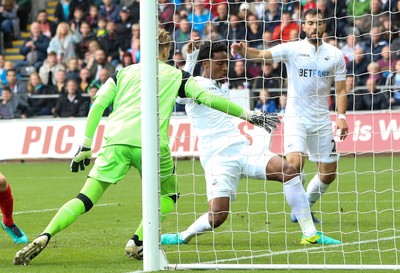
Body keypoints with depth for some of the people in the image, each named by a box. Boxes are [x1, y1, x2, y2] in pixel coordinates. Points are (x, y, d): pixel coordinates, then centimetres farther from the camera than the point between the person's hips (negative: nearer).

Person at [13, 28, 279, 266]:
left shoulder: (124, 73, 23)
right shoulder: (175, 75, 18)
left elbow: (98, 105, 13)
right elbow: (207, 98, 12)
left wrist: (85, 147, 15)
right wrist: (248, 114, 17)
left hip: (116, 139, 2)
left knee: (86, 199, 3)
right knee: (169, 195, 22)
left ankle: (43, 238, -16)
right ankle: (138, 242, 7)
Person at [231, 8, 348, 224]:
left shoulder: (335, 54, 4)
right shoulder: (291, 49, -3)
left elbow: (341, 89, 7)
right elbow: (261, 55, -14)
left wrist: (341, 117, -5)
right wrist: (243, 50, -35)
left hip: (322, 122, 3)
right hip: (296, 117, -3)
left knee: (328, 174, 5)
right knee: (295, 163, -22)